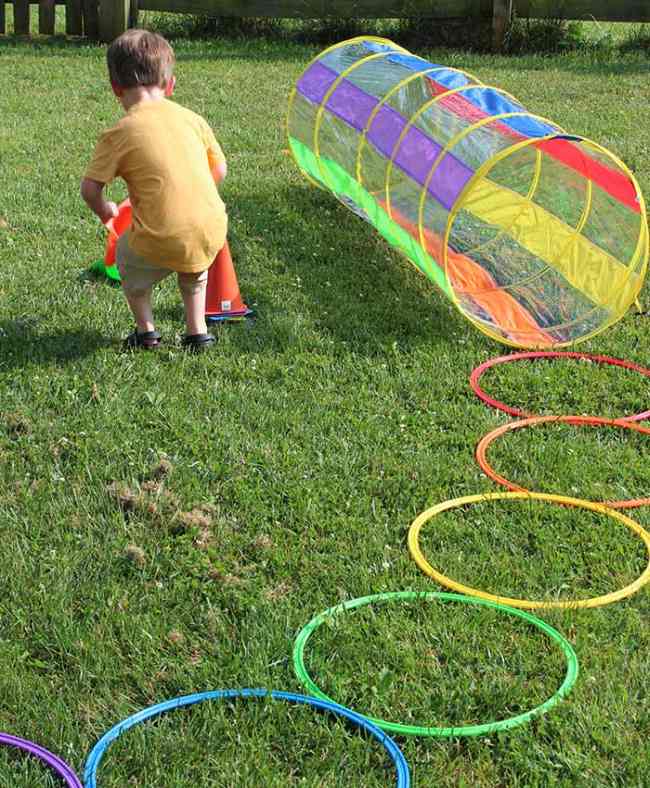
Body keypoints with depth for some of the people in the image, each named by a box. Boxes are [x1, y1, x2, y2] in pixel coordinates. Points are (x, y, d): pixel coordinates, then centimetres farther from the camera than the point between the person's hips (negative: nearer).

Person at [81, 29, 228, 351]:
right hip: (212, 231, 4)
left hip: (162, 242, -3)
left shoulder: (120, 133, -5)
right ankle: (197, 330, 35)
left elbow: (89, 188, -5)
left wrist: (104, 211, 17)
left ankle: (145, 330, 31)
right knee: (194, 270, 39)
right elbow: (220, 170, 14)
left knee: (126, 254, 31)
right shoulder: (192, 118, 7)